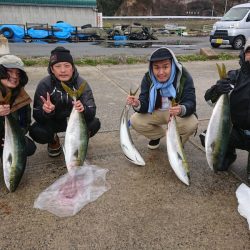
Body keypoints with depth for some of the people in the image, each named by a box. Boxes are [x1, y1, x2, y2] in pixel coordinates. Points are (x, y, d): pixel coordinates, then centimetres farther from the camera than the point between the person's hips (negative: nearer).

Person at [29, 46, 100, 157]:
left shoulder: (81, 84, -19)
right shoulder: (44, 84, -20)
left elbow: (92, 112, -26)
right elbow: (37, 116, -22)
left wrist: (83, 109, -50)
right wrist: (46, 111, -45)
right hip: (53, 122, 0)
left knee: (94, 123, -25)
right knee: (35, 131, -27)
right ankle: (54, 141, 10)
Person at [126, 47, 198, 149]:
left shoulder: (184, 77, -23)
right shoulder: (148, 78, -15)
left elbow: (191, 103, -29)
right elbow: (145, 104, -18)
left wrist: (182, 110, -54)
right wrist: (138, 104, -44)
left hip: (179, 114, -2)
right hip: (155, 113, 3)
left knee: (192, 124, -33)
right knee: (135, 120, -21)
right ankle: (157, 135, 12)